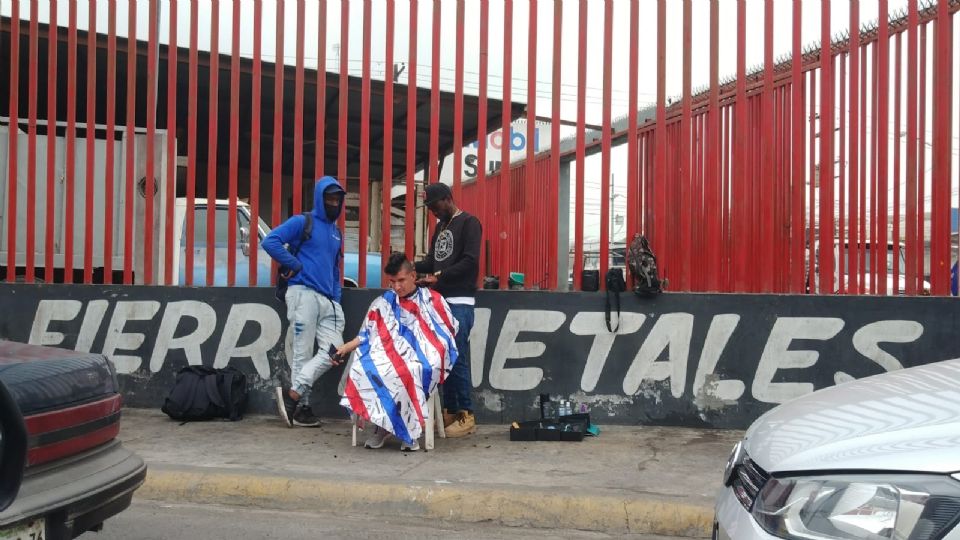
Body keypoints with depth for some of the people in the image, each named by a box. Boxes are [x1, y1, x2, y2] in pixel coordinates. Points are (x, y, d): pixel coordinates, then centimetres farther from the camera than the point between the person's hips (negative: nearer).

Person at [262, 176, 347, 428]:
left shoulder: (336, 231, 22)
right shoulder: (302, 222, 0)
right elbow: (270, 241, -12)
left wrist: (336, 299, 15)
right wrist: (294, 265, -11)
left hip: (328, 300, 7)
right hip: (304, 293, -7)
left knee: (333, 351, -3)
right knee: (303, 353, -4)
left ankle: (293, 393, 1)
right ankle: (302, 406, 4)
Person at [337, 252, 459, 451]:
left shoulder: (432, 300, 11)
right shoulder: (383, 303, 17)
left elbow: (450, 330, 10)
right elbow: (367, 335, 16)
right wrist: (346, 347, 1)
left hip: (420, 358, -2)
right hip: (386, 357, 3)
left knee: (409, 372, -41)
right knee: (361, 369, -32)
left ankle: (410, 429, -24)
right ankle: (381, 425, -19)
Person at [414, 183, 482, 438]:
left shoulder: (468, 223, -4)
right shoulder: (441, 226, 21)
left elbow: (470, 261, -15)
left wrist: (438, 277, -18)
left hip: (460, 302, -8)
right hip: (441, 300, 8)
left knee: (458, 357, -9)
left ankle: (466, 415, -3)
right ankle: (450, 411, 14)